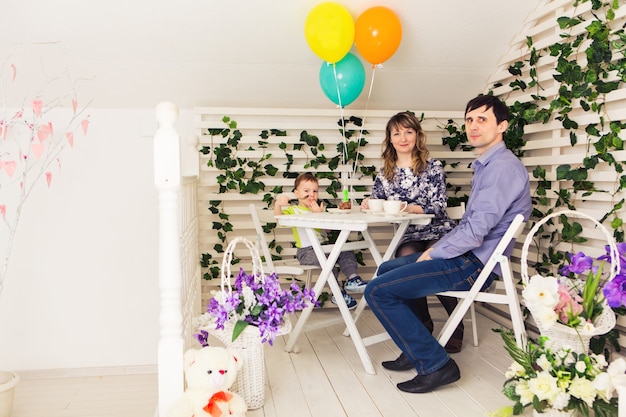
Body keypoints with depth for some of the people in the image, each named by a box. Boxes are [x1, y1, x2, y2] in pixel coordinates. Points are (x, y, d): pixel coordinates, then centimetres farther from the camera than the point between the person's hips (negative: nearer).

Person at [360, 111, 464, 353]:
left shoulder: (432, 167, 1)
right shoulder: (385, 174, 12)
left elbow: (439, 207, -8)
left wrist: (410, 208, -25)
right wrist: (369, 205, -6)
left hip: (439, 232, -2)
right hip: (409, 237, 2)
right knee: (407, 257, -33)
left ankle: (456, 327, -12)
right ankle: (423, 325, -12)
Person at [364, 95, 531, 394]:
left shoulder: (502, 167, -18)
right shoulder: (486, 165, 16)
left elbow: (475, 231, -24)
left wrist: (434, 254, -11)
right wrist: (435, 248, 7)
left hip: (476, 263, -11)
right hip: (467, 255, 11)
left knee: (377, 290, -16)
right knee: (386, 269, 21)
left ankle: (435, 365, -9)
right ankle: (417, 349, 21)